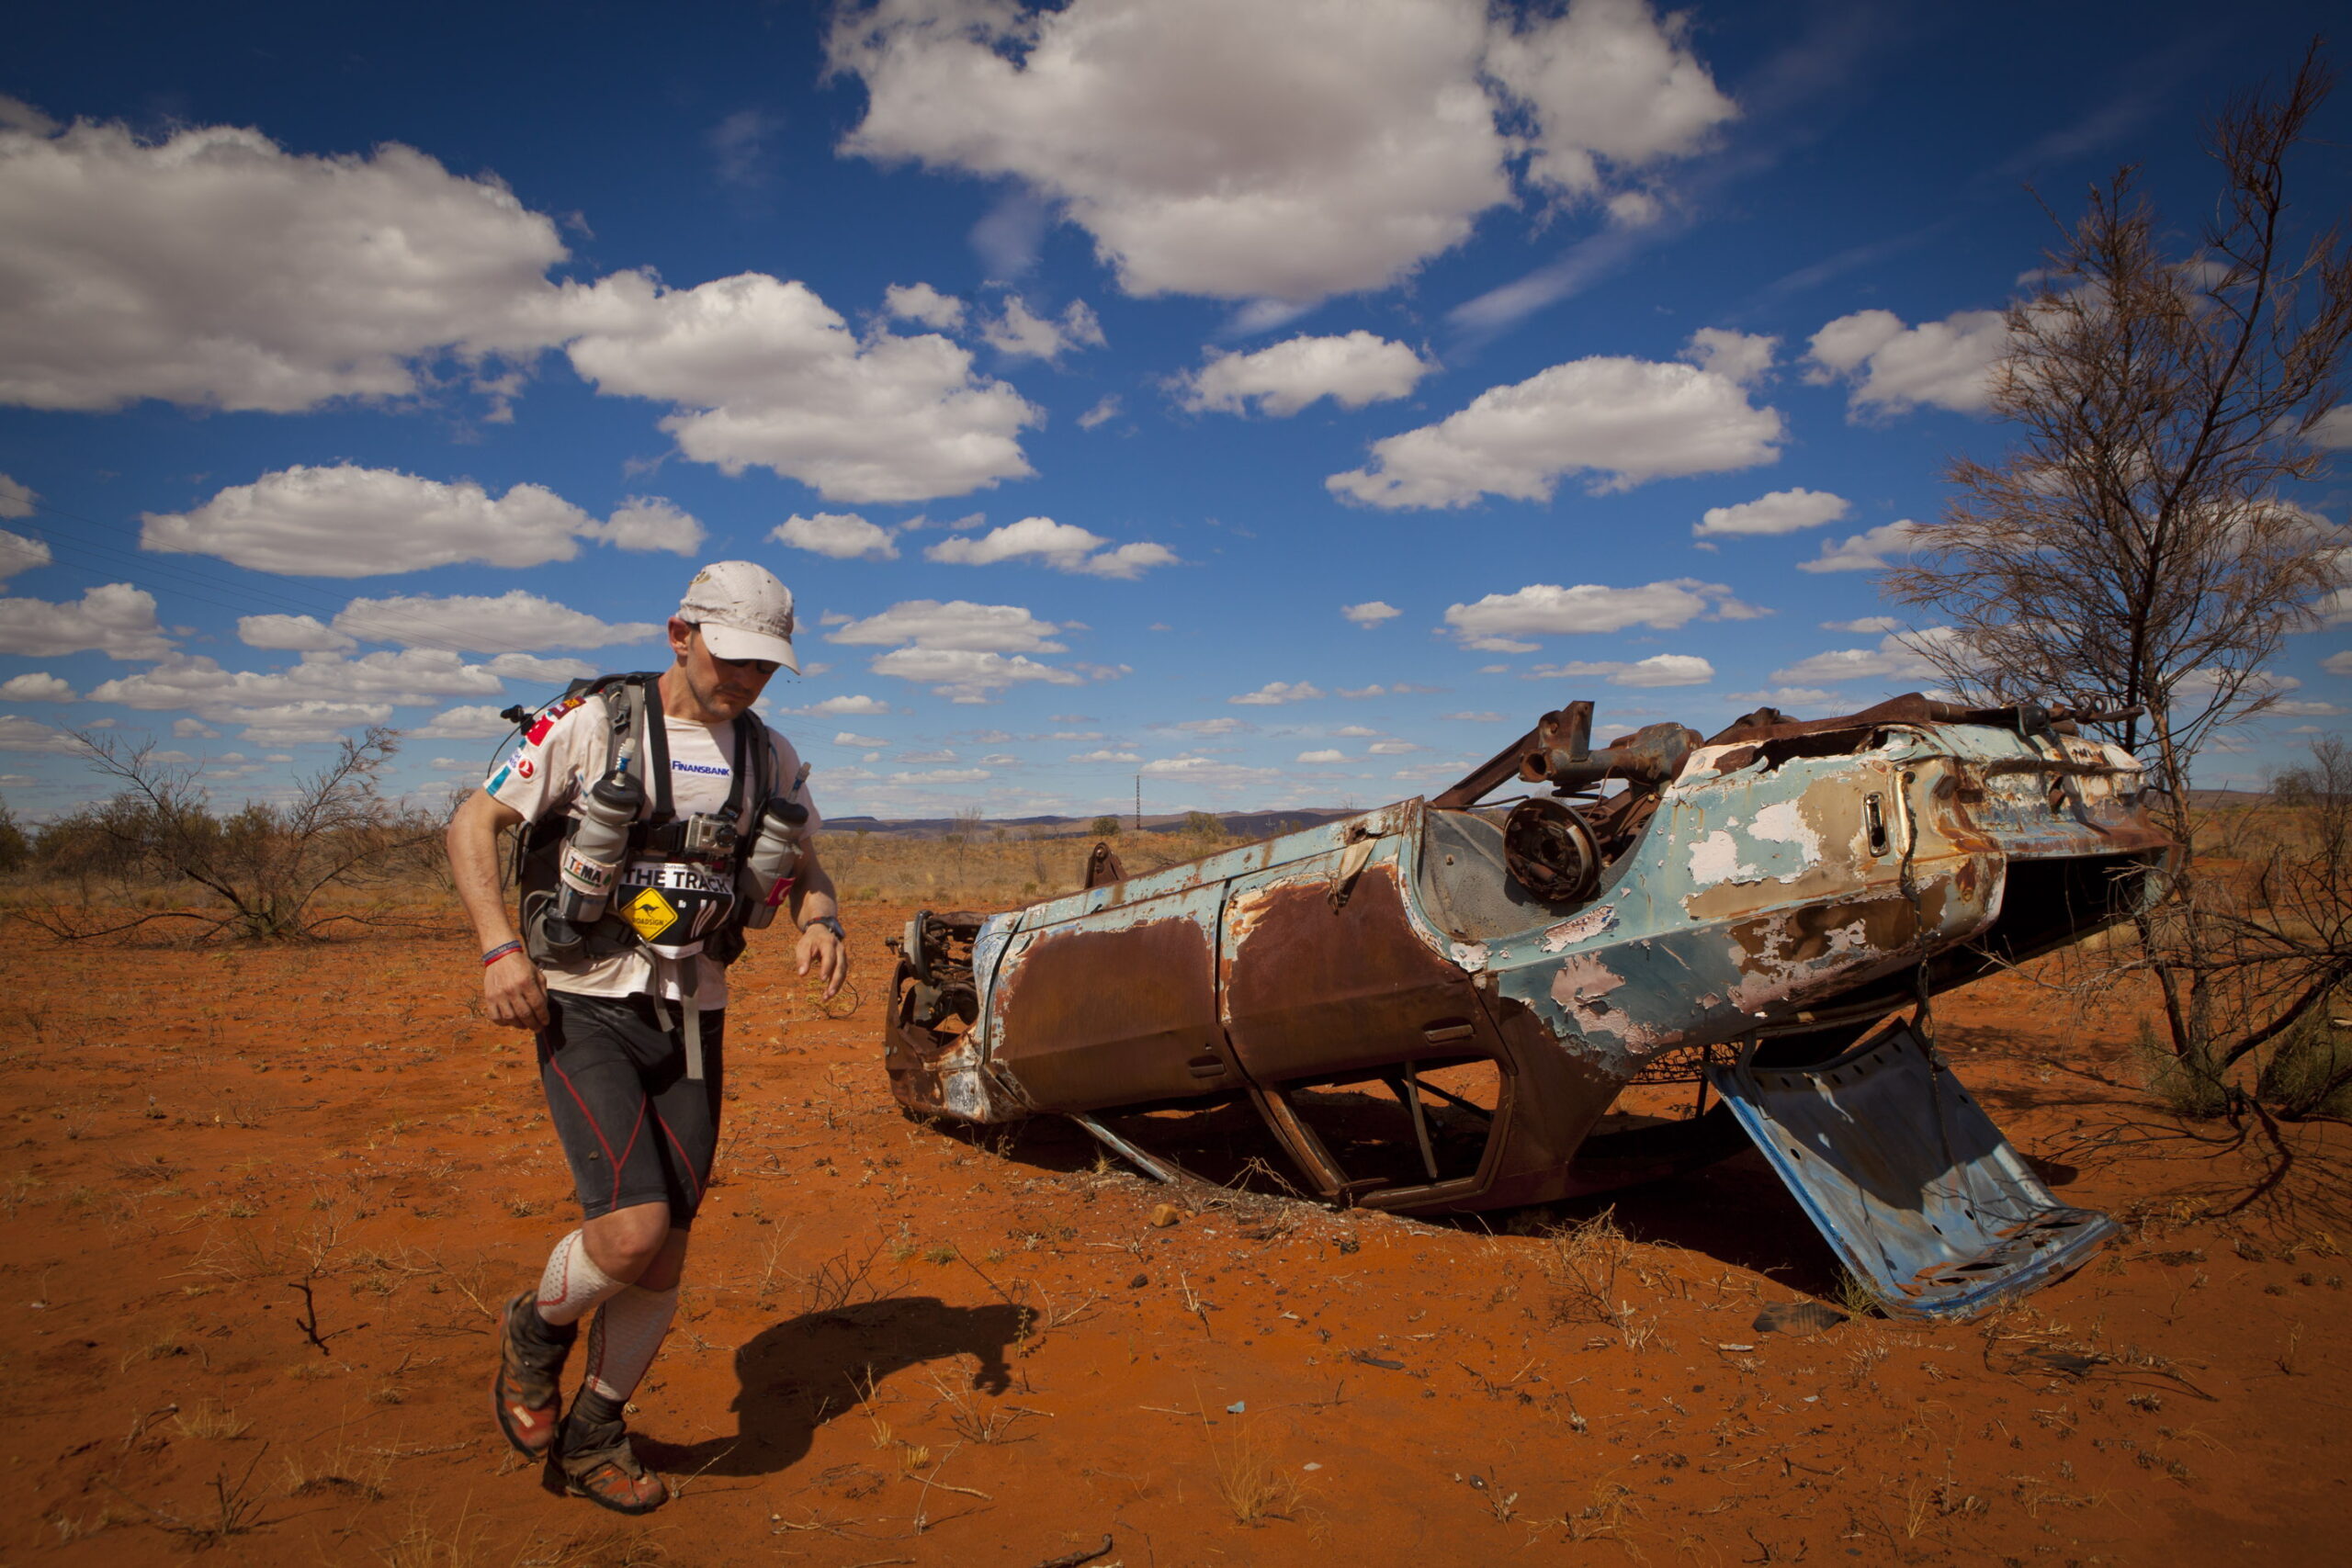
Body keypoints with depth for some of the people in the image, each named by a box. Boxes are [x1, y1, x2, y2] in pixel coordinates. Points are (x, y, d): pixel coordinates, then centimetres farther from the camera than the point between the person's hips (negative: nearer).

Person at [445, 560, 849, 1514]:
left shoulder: (769, 756, 5)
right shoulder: (593, 723, -8)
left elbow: (806, 863, 18)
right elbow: (472, 825, -5)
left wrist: (821, 921, -5)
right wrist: (500, 945, -18)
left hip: (690, 1020, 5)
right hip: (587, 1012, -5)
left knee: (666, 1257, 8)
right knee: (632, 1229, -19)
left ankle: (594, 1436, 32)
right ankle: (537, 1330, 16)